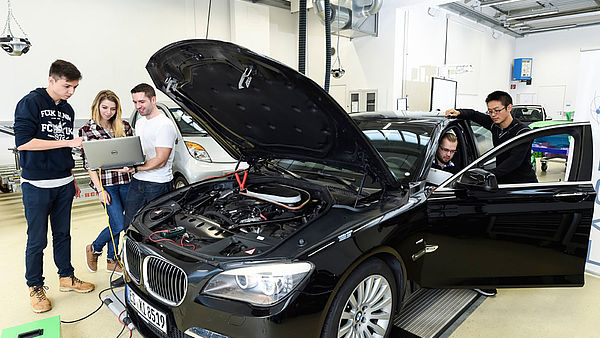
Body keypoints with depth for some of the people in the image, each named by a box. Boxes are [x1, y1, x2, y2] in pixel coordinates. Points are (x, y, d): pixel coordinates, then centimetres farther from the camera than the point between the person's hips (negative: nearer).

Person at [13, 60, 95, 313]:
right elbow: (23, 142, -18)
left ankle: (67, 277, 29)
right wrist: (68, 142, -20)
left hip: (63, 184, 6)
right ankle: (35, 288, 20)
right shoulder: (30, 103, -8)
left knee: (63, 234, 15)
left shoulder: (67, 110, 12)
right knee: (37, 240, 4)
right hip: (37, 185, -6)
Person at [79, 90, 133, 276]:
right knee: (119, 224, -8)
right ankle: (94, 248, 22)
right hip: (105, 182, -4)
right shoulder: (87, 130, -2)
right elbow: (88, 163, -4)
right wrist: (100, 189, -9)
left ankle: (112, 260, 27)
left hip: (126, 180, 4)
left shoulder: (125, 126, 7)